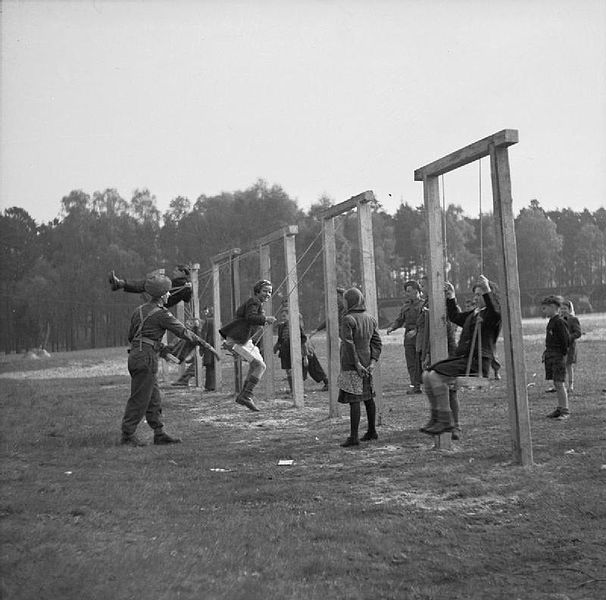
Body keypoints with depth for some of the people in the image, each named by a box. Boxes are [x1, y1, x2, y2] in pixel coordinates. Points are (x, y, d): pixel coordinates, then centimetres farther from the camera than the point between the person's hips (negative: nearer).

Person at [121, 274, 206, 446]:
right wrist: (198, 340, 11)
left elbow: (131, 336, 20)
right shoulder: (161, 314, -10)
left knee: (154, 399, 11)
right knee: (139, 399, -3)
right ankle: (127, 435, 2)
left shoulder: (139, 310, 15)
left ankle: (159, 434, 14)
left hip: (135, 353, 9)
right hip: (147, 356, -9)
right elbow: (182, 331, -6)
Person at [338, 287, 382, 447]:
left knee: (353, 400, -8)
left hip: (351, 365, -8)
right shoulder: (370, 319, 10)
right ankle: (372, 431, 26)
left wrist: (357, 364, -16)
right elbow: (377, 342, 6)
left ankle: (354, 437, -7)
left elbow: (349, 344, -18)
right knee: (368, 397, 16)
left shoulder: (348, 319, -13)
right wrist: (373, 361, 0)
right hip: (366, 362, 8)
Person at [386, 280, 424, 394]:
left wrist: (415, 330, -26)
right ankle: (415, 387, 6)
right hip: (409, 337, 6)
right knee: (411, 363, 2)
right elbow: (399, 320, 15)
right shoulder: (406, 305, 16)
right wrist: (391, 327, -4)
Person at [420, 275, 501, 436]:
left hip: (477, 362, -9)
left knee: (436, 375, -23)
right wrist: (451, 298, 31)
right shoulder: (473, 313, 22)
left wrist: (487, 291, -39)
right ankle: (435, 417, 5)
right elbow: (455, 317, 38)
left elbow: (495, 313, -31)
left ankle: (446, 420, -16)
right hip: (463, 357, 9)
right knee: (427, 375, 2)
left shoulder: (491, 313, -5)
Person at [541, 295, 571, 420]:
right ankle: (560, 409, 18)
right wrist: (547, 353, 13)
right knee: (556, 383, 11)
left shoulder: (559, 322, -14)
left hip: (558, 357, -9)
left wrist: (563, 354, -12)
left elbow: (566, 339, -17)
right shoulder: (551, 322, 14)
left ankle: (565, 411, -3)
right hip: (550, 356, 9)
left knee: (559, 383, -8)